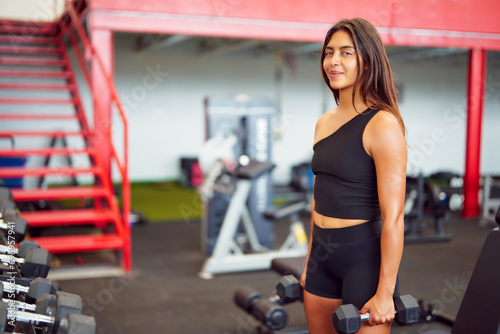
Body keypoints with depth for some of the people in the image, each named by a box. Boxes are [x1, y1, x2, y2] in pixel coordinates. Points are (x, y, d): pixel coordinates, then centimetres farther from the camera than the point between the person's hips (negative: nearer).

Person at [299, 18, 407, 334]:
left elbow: (393, 217, -17)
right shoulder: (324, 122, 8)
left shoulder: (382, 125, -15)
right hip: (323, 252, 7)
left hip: (364, 256, -7)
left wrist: (385, 294, -17)